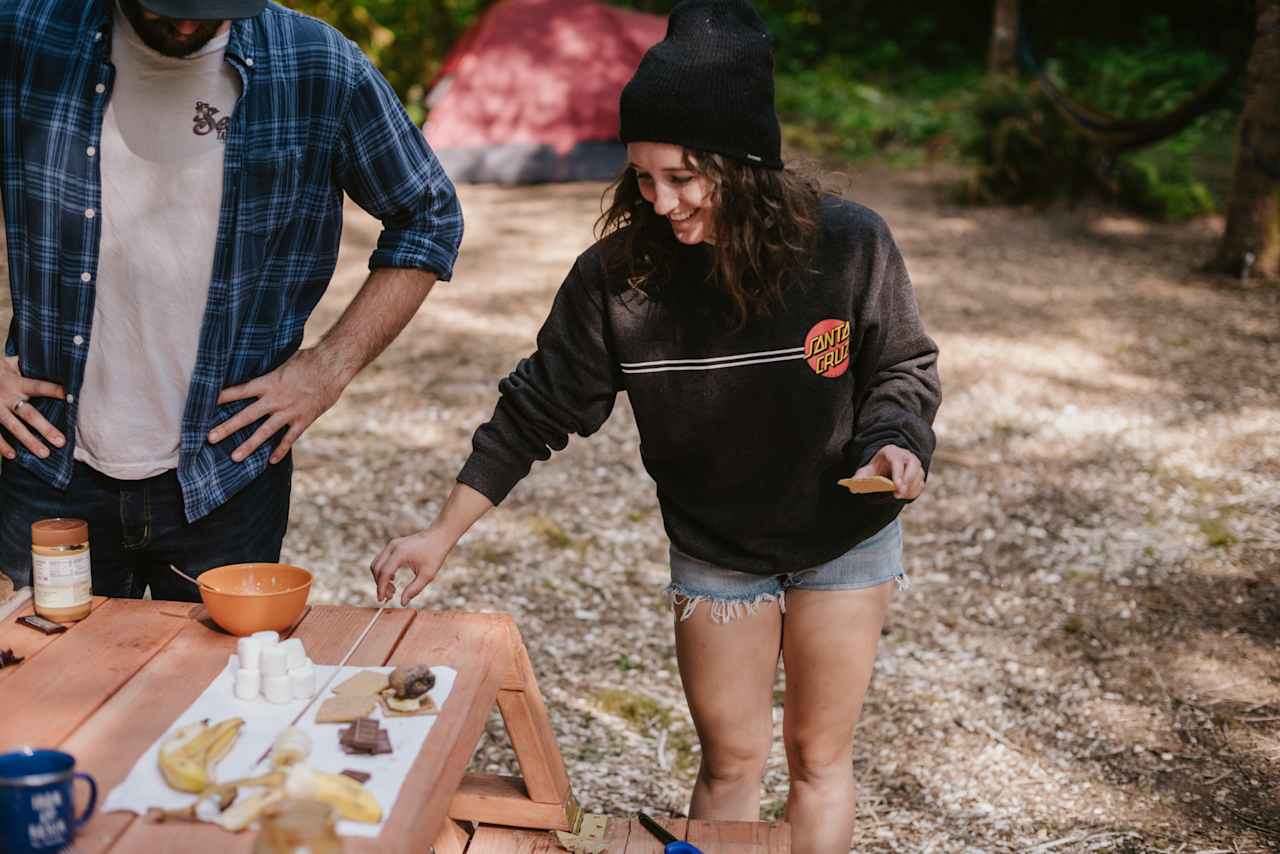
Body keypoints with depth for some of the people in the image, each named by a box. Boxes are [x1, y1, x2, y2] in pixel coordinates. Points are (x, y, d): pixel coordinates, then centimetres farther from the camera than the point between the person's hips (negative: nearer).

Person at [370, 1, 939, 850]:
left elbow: (903, 367, -6)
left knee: (820, 755, 13)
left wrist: (896, 441, -27)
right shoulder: (617, 276, -20)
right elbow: (538, 410, -10)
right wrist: (441, 535, -12)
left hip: (843, 536, 0)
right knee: (730, 762, 11)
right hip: (714, 549, 1)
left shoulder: (849, 246, -22)